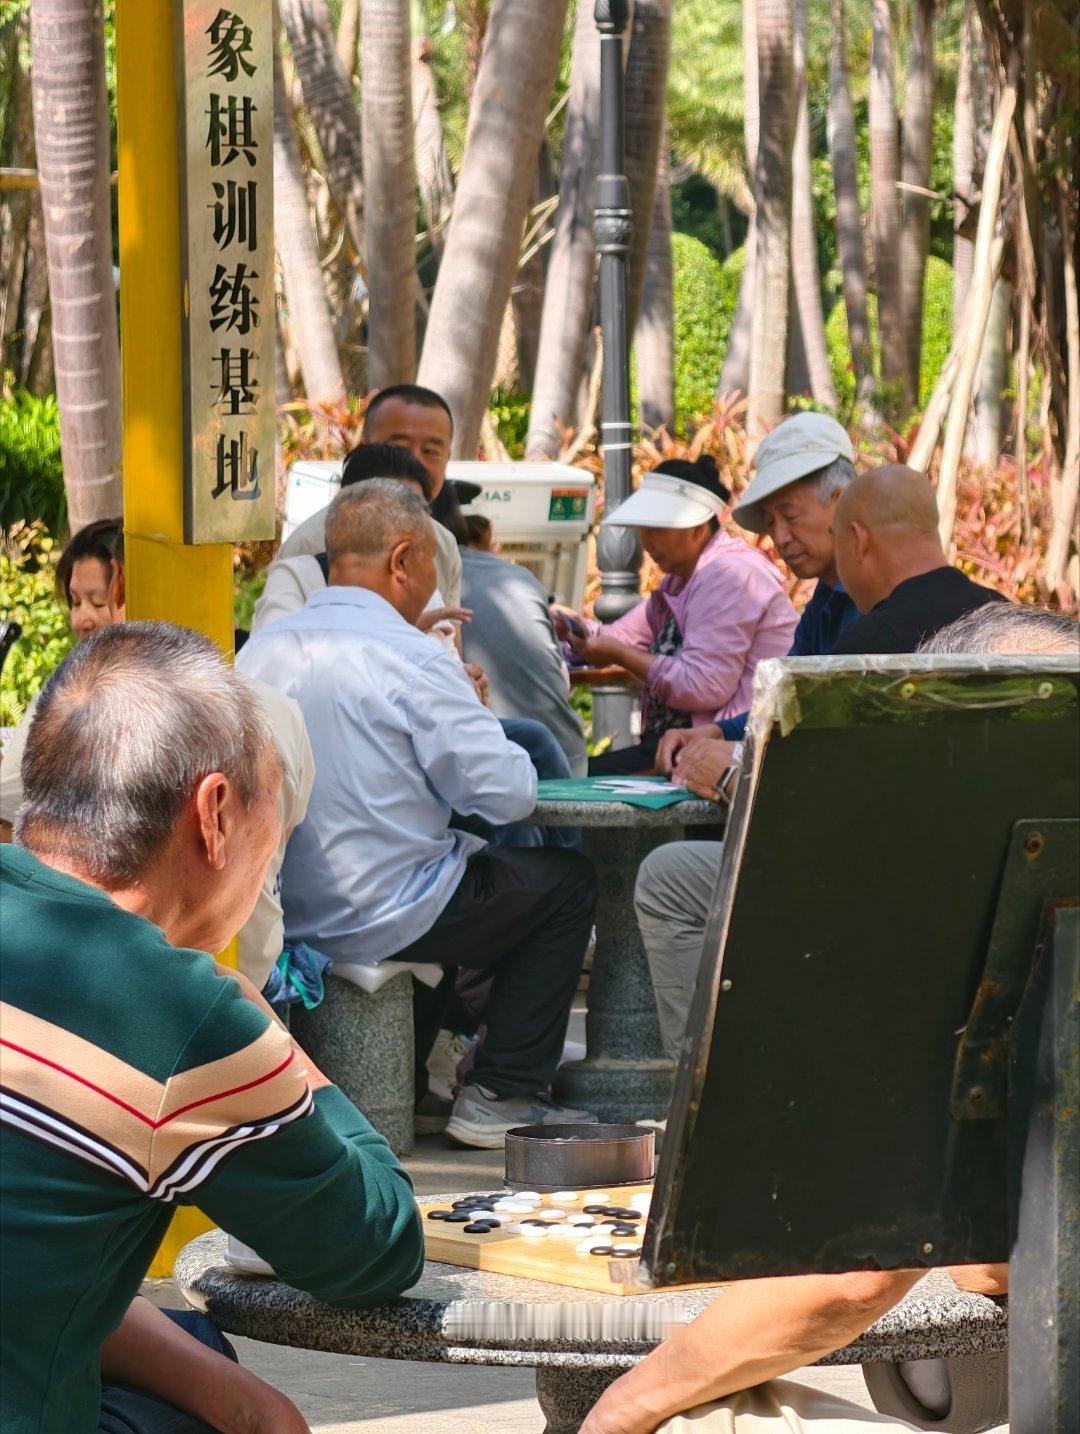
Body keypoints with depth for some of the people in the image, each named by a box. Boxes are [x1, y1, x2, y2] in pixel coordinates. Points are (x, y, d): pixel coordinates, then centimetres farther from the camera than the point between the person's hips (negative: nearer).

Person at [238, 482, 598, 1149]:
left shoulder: (261, 649, 3)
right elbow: (511, 794, -16)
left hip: (283, 913, 8)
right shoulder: (413, 661, -19)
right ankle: (501, 1098, 12)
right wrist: (470, 714, 4)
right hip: (379, 921, -8)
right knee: (569, 880, 13)